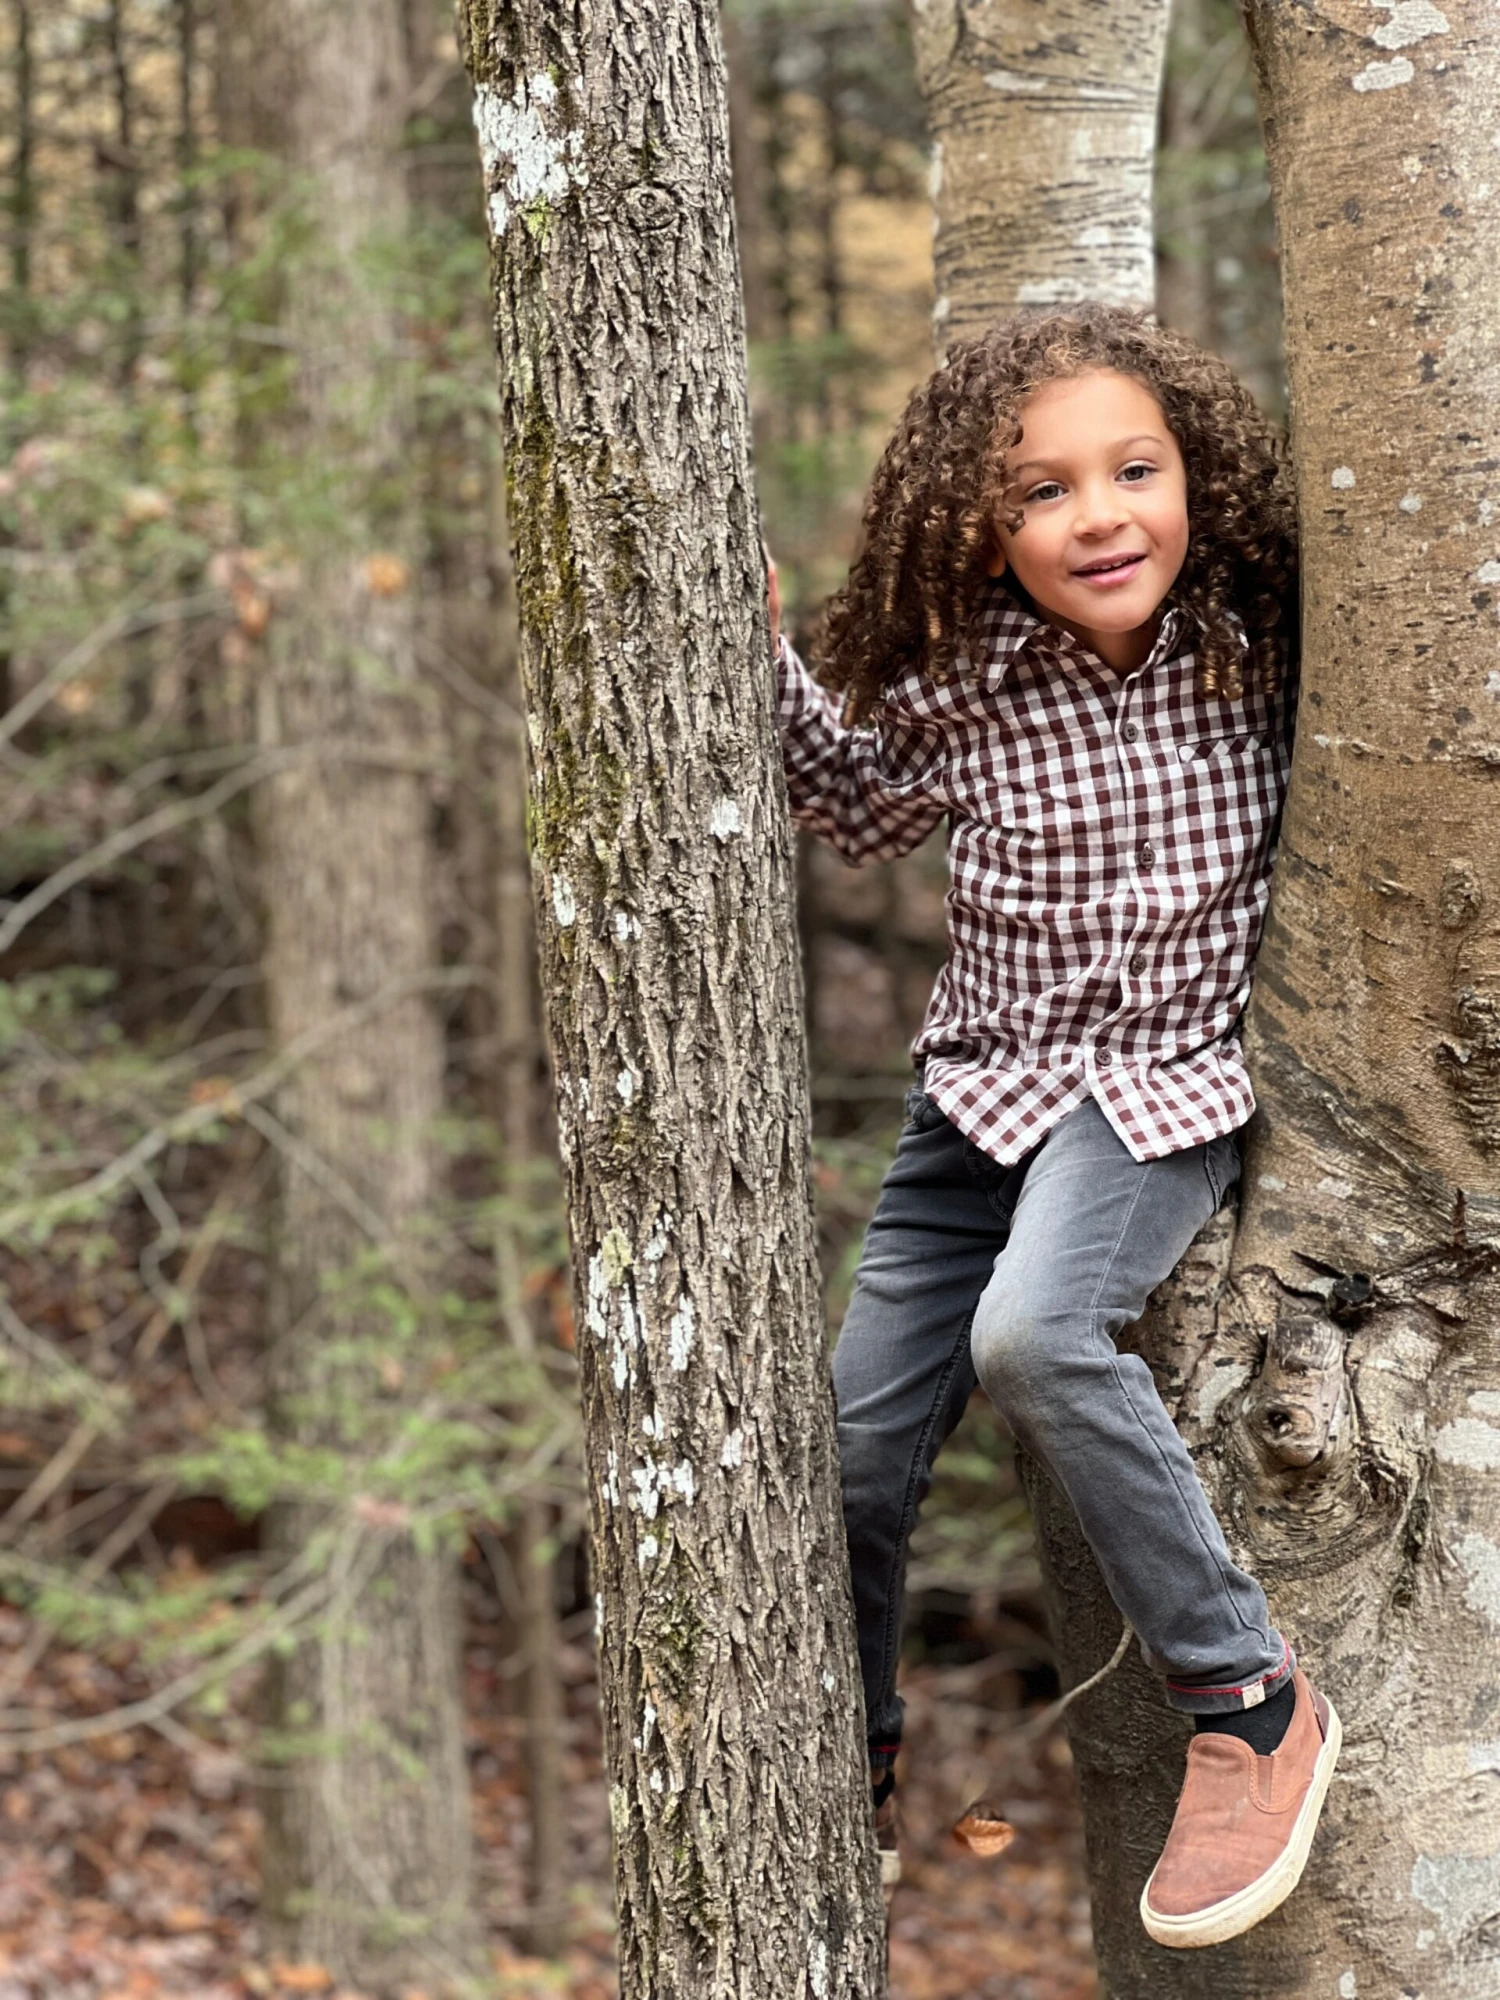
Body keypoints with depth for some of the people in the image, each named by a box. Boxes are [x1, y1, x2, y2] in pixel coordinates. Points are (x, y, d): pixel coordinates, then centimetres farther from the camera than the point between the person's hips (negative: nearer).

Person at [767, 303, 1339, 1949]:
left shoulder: (1255, 653, -11)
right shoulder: (965, 687, -9)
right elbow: (858, 803, 11)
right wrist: (759, 655, -2)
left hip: (1167, 1080, -3)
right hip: (988, 1076, 4)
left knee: (1032, 1331, -33)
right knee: (854, 1440, 4)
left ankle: (1249, 1703, -19)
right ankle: (852, 1777, 30)